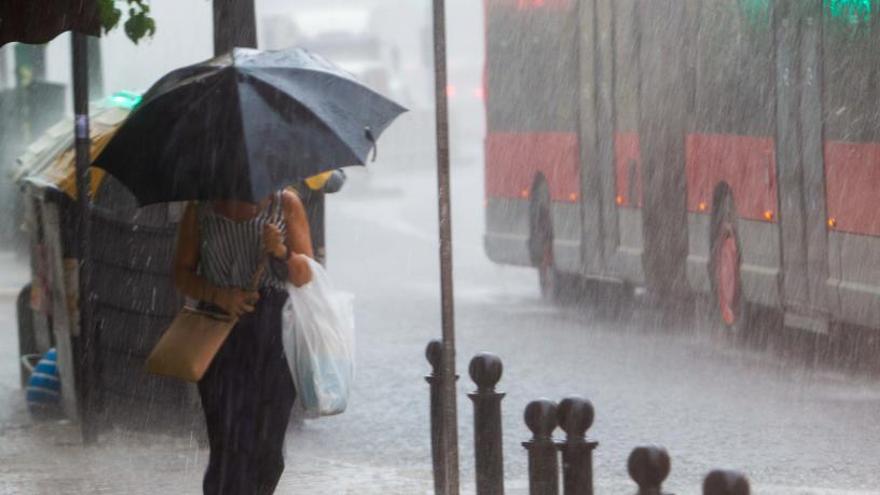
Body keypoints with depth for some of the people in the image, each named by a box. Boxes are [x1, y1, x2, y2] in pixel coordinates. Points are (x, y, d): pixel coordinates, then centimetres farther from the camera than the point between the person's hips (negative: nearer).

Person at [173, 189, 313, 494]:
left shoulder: (286, 203, 7)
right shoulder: (200, 209, 7)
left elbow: (305, 275, 4)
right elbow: (182, 273, 8)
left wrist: (281, 252, -17)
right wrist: (217, 295, -11)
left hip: (273, 334, 1)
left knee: (267, 443, 0)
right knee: (227, 439, -12)